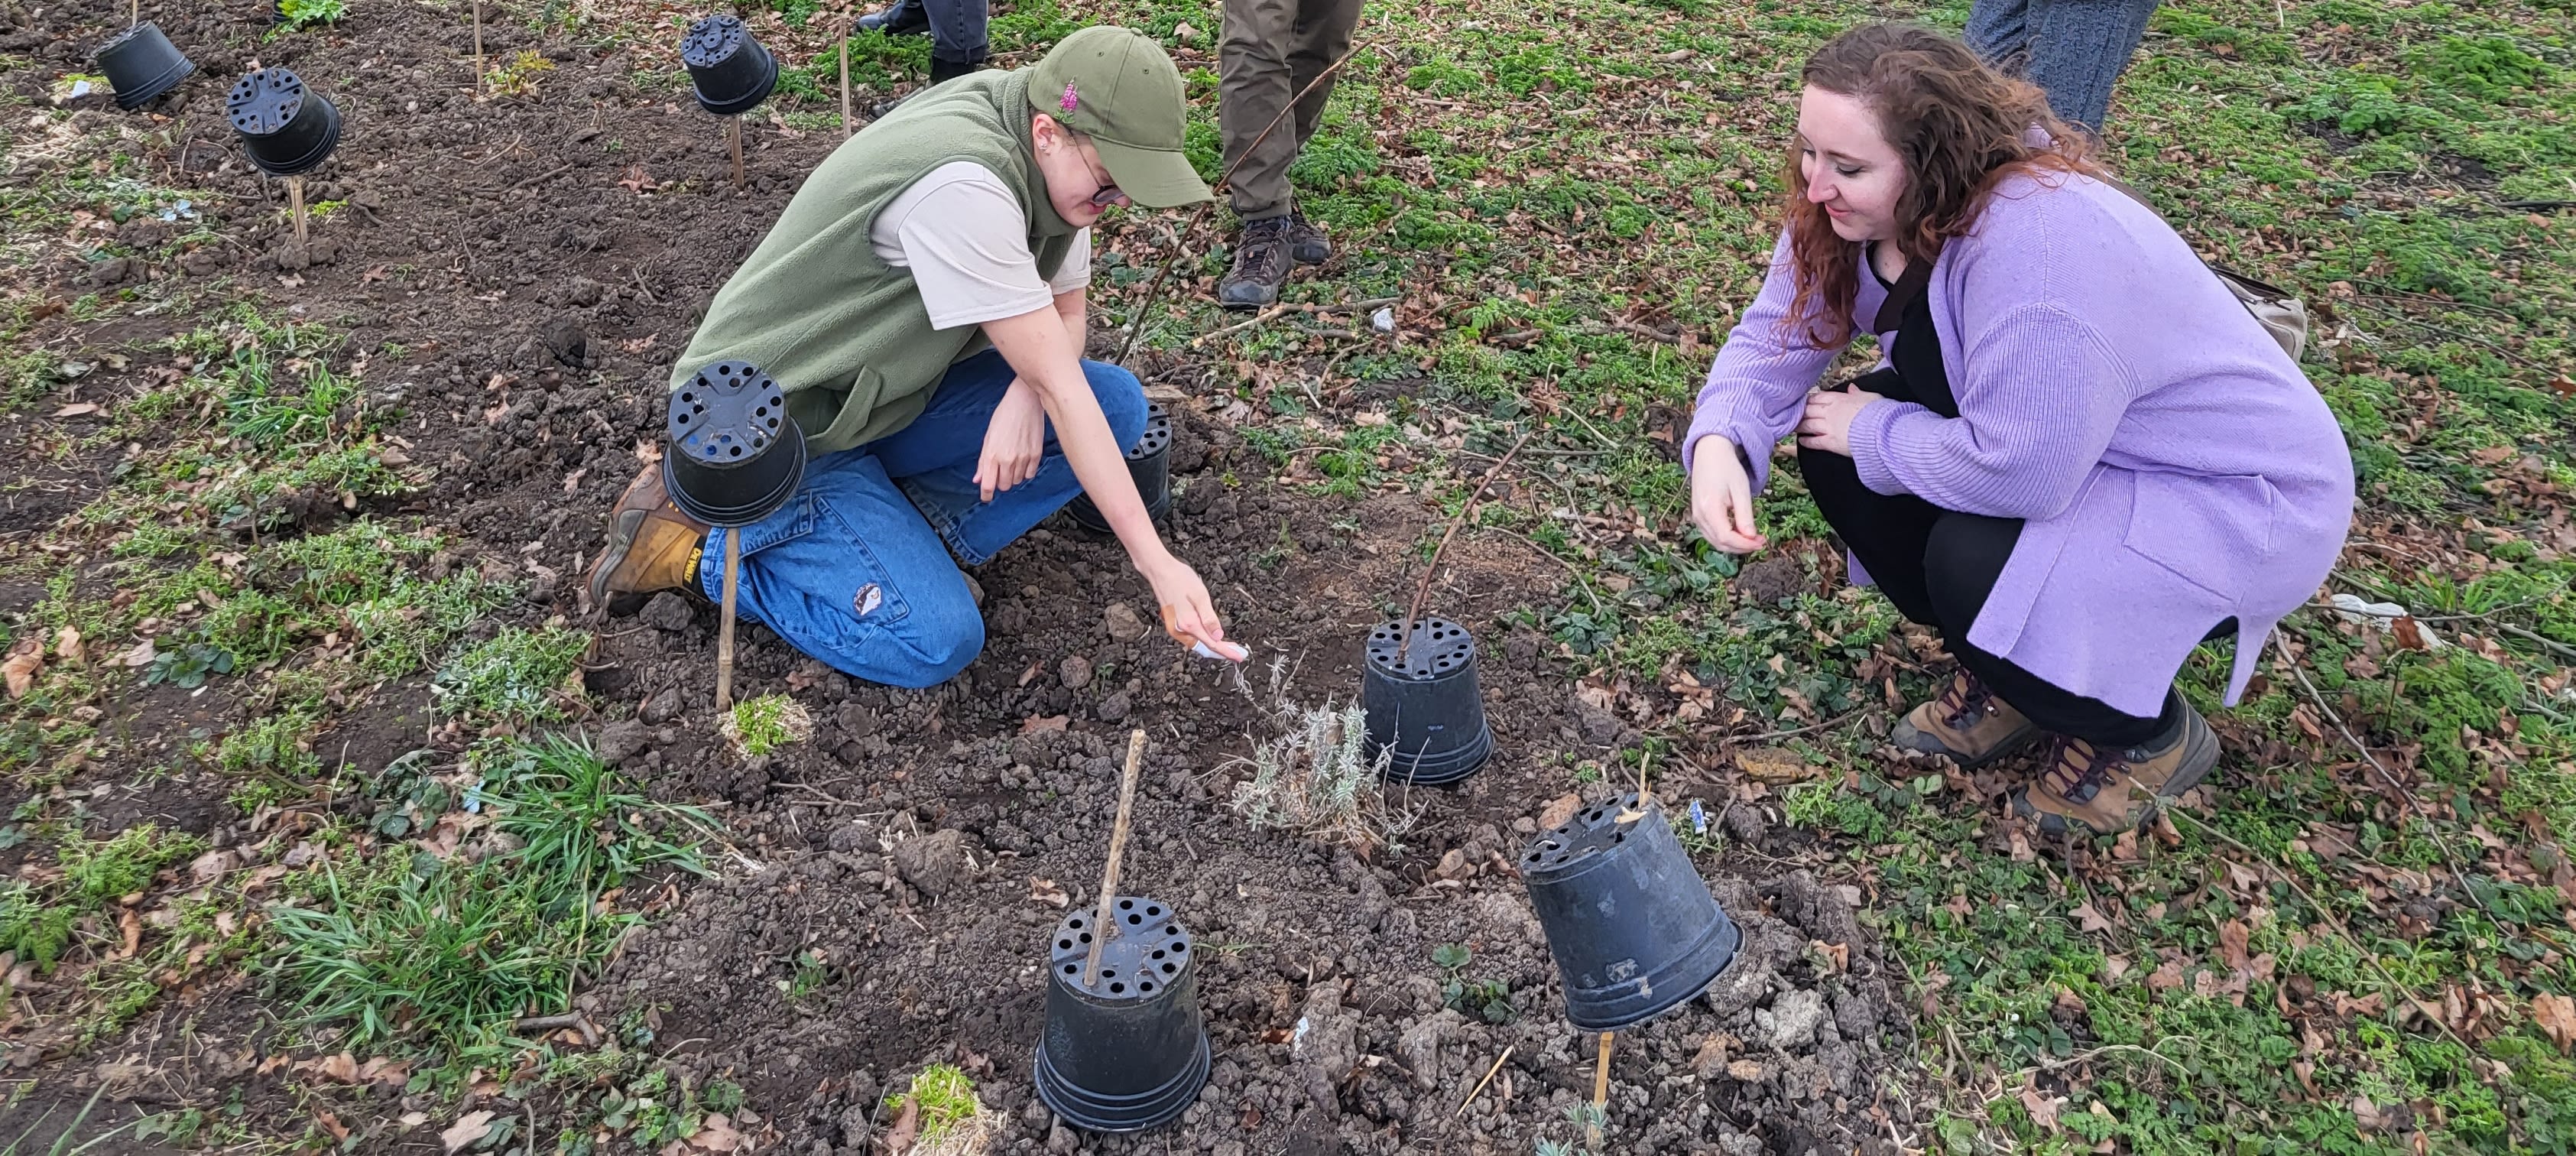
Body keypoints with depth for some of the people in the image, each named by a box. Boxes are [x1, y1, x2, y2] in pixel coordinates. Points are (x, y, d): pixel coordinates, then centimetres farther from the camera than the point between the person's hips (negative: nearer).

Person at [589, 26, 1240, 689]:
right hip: (776, 431, -8)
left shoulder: (1053, 163, -6)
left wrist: (1023, 396, -20)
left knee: (1117, 406, -6)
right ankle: (699, 553, -2)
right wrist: (1156, 562, -27)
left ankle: (902, 535, -2)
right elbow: (1058, 385, -31)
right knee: (937, 641, -20)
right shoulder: (962, 185, -32)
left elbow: (1066, 318, 5)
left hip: (887, 398, 8)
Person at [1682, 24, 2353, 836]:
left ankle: (2150, 737, 2)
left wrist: (1873, 431, -20)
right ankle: (2006, 674, 13)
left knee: (1974, 565, -30)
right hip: (2073, 452, 8)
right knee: (1836, 449, -6)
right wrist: (1720, 444, -27)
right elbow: (1775, 338, -7)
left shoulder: (2038, 242, -37)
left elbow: (2017, 470, -36)